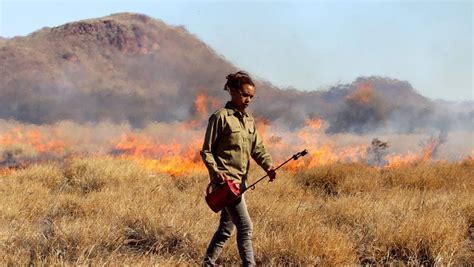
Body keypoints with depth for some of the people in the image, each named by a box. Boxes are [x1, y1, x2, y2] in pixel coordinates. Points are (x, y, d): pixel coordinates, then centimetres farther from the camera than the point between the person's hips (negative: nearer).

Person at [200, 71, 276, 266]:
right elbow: (206, 150, -7)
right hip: (225, 180, -8)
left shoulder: (249, 120, 13)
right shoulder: (220, 117, -9)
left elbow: (257, 148, 7)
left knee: (226, 228, 15)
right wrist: (215, 171, -21)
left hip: (240, 181, 8)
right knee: (245, 226, -13)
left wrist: (268, 166, -12)